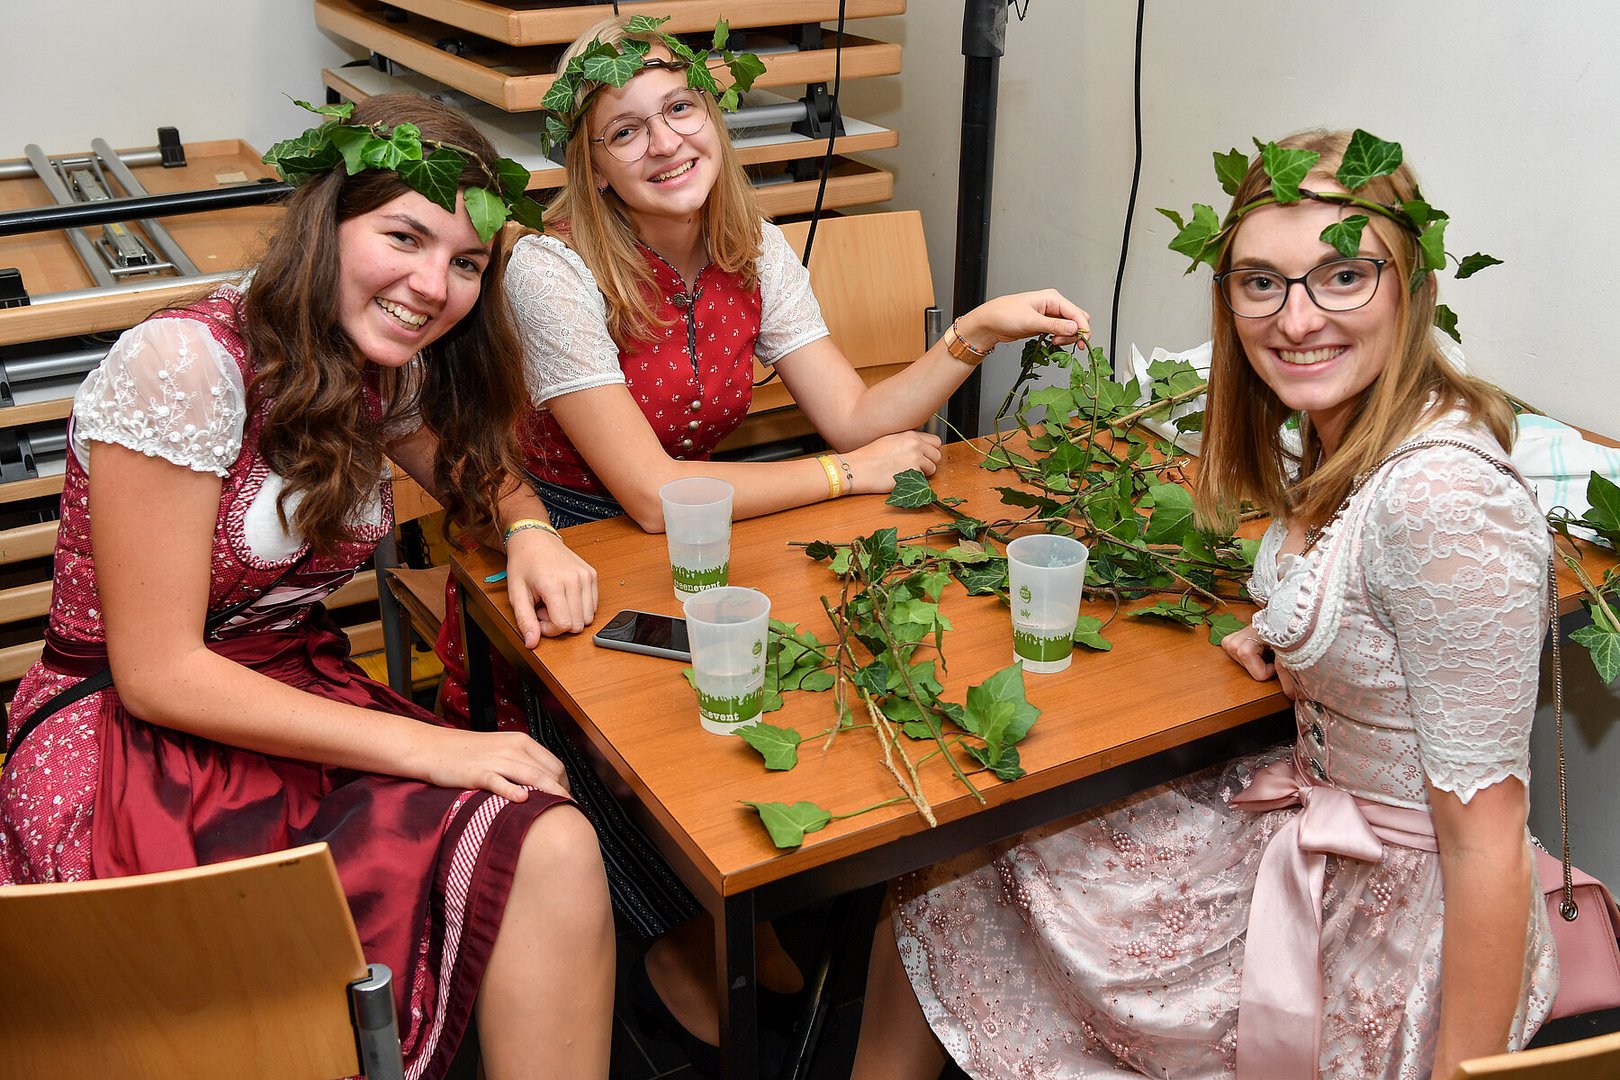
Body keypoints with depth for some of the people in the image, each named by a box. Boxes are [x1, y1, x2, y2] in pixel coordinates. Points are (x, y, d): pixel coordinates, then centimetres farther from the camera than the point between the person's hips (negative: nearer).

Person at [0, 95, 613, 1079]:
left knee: (553, 852, -23)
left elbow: (478, 466, 25)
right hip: (131, 741, -6)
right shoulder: (184, 362, -18)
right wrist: (422, 747, -22)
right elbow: (156, 674, -17)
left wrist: (531, 529, 0)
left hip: (306, 695, 6)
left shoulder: (387, 369, 3)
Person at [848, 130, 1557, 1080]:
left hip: (1392, 943, -8)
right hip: (1321, 831, 8)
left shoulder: (1443, 498, -28)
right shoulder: (1337, 444, 0)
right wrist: (1285, 633, -1)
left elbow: (1486, 835, -25)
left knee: (972, 856, 1)